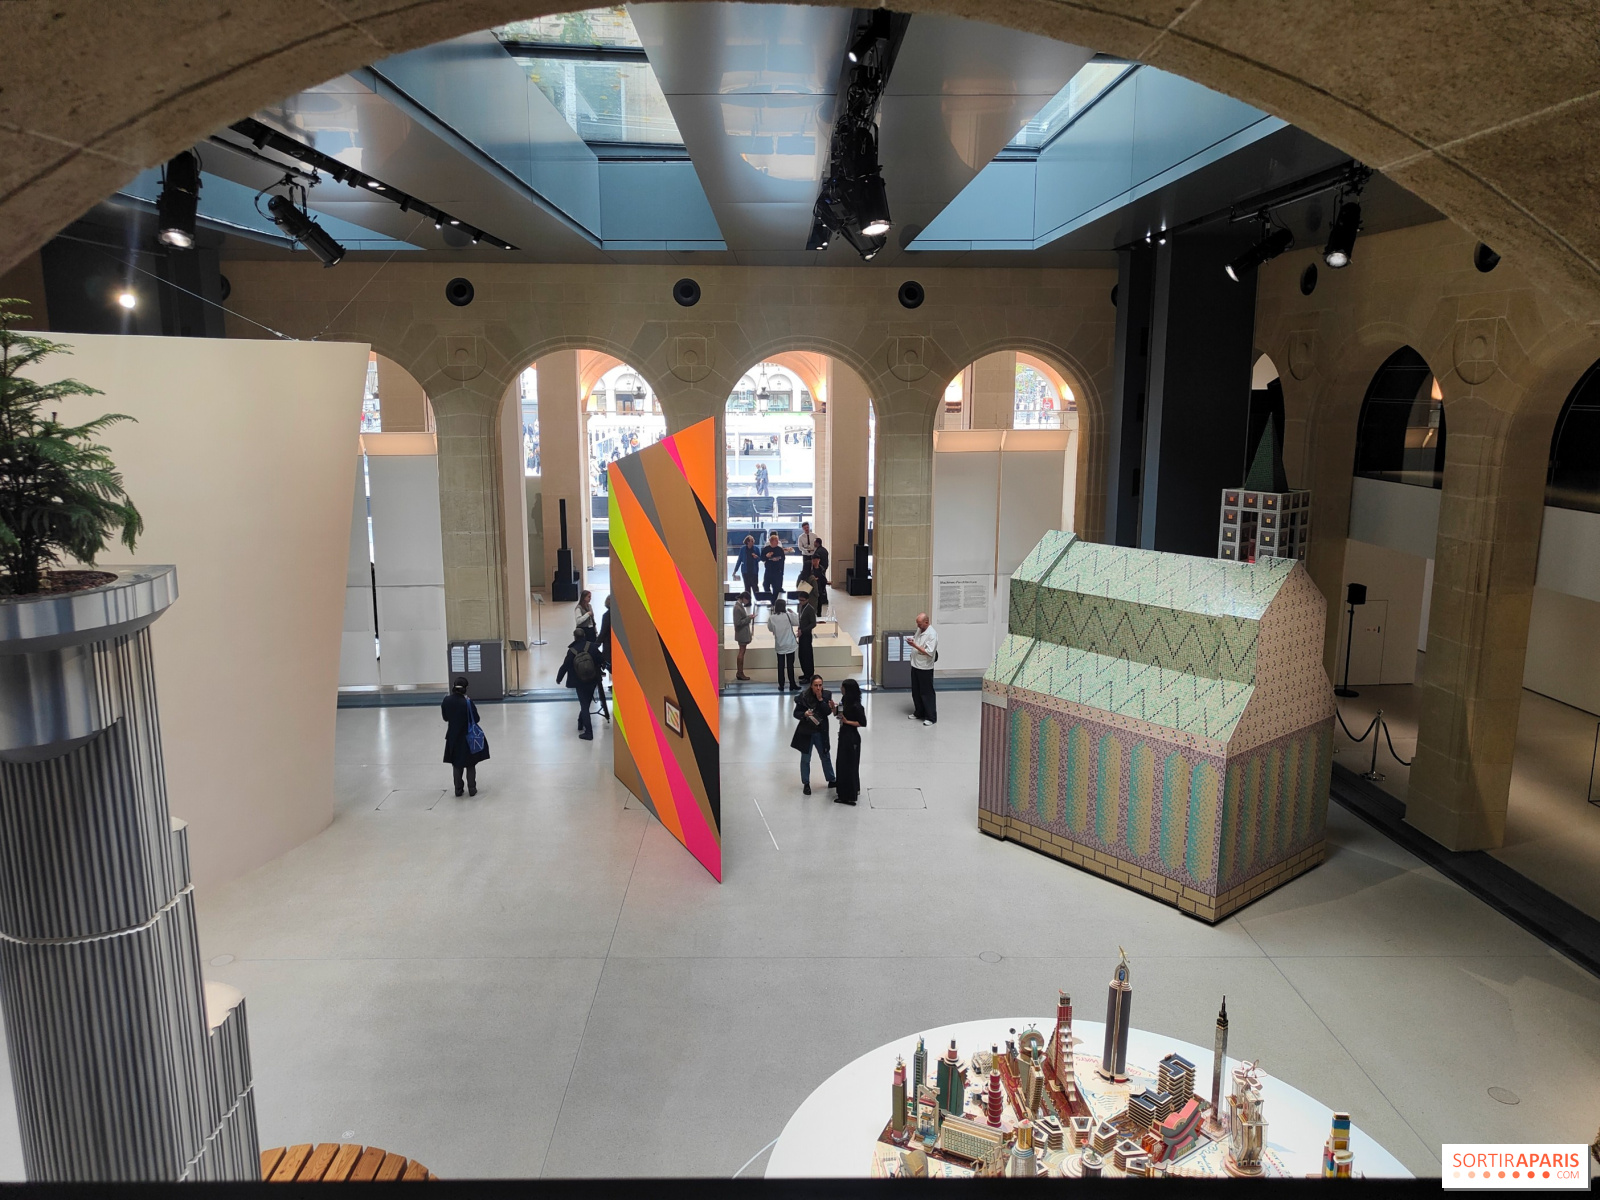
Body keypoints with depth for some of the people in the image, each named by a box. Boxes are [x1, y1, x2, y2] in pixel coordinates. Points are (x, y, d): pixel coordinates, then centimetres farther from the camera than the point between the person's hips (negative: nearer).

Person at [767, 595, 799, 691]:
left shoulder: (771, 617, -11)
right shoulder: (789, 615, -15)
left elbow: (770, 628, 4)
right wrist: (792, 612, 9)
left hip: (779, 645, 1)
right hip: (790, 644, -1)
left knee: (781, 665, 10)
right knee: (790, 665, 7)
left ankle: (781, 685, 12)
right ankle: (792, 684, 13)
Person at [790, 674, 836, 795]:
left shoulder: (826, 695, -6)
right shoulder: (803, 696, -13)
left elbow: (828, 712, -15)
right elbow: (796, 713, -8)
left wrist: (820, 699, -22)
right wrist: (804, 714, -28)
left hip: (821, 732, 2)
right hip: (806, 732, -2)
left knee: (826, 757, 17)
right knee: (805, 759, 10)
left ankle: (831, 781, 35)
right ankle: (806, 784, 25)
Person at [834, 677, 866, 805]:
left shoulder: (856, 706, -22)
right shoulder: (844, 701, 3)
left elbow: (863, 723, -18)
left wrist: (847, 721, -22)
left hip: (851, 737, -9)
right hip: (843, 735, 9)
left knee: (850, 764, 3)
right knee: (841, 763, 17)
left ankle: (851, 794, 16)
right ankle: (843, 791, 31)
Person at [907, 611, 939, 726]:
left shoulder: (932, 634, -21)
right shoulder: (919, 630, 5)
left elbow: (929, 652, -26)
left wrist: (914, 645, -27)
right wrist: (911, 640, 4)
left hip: (925, 668, -8)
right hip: (915, 665, 8)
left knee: (926, 693, 0)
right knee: (916, 691, 18)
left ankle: (931, 717, 9)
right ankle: (918, 713, 33)